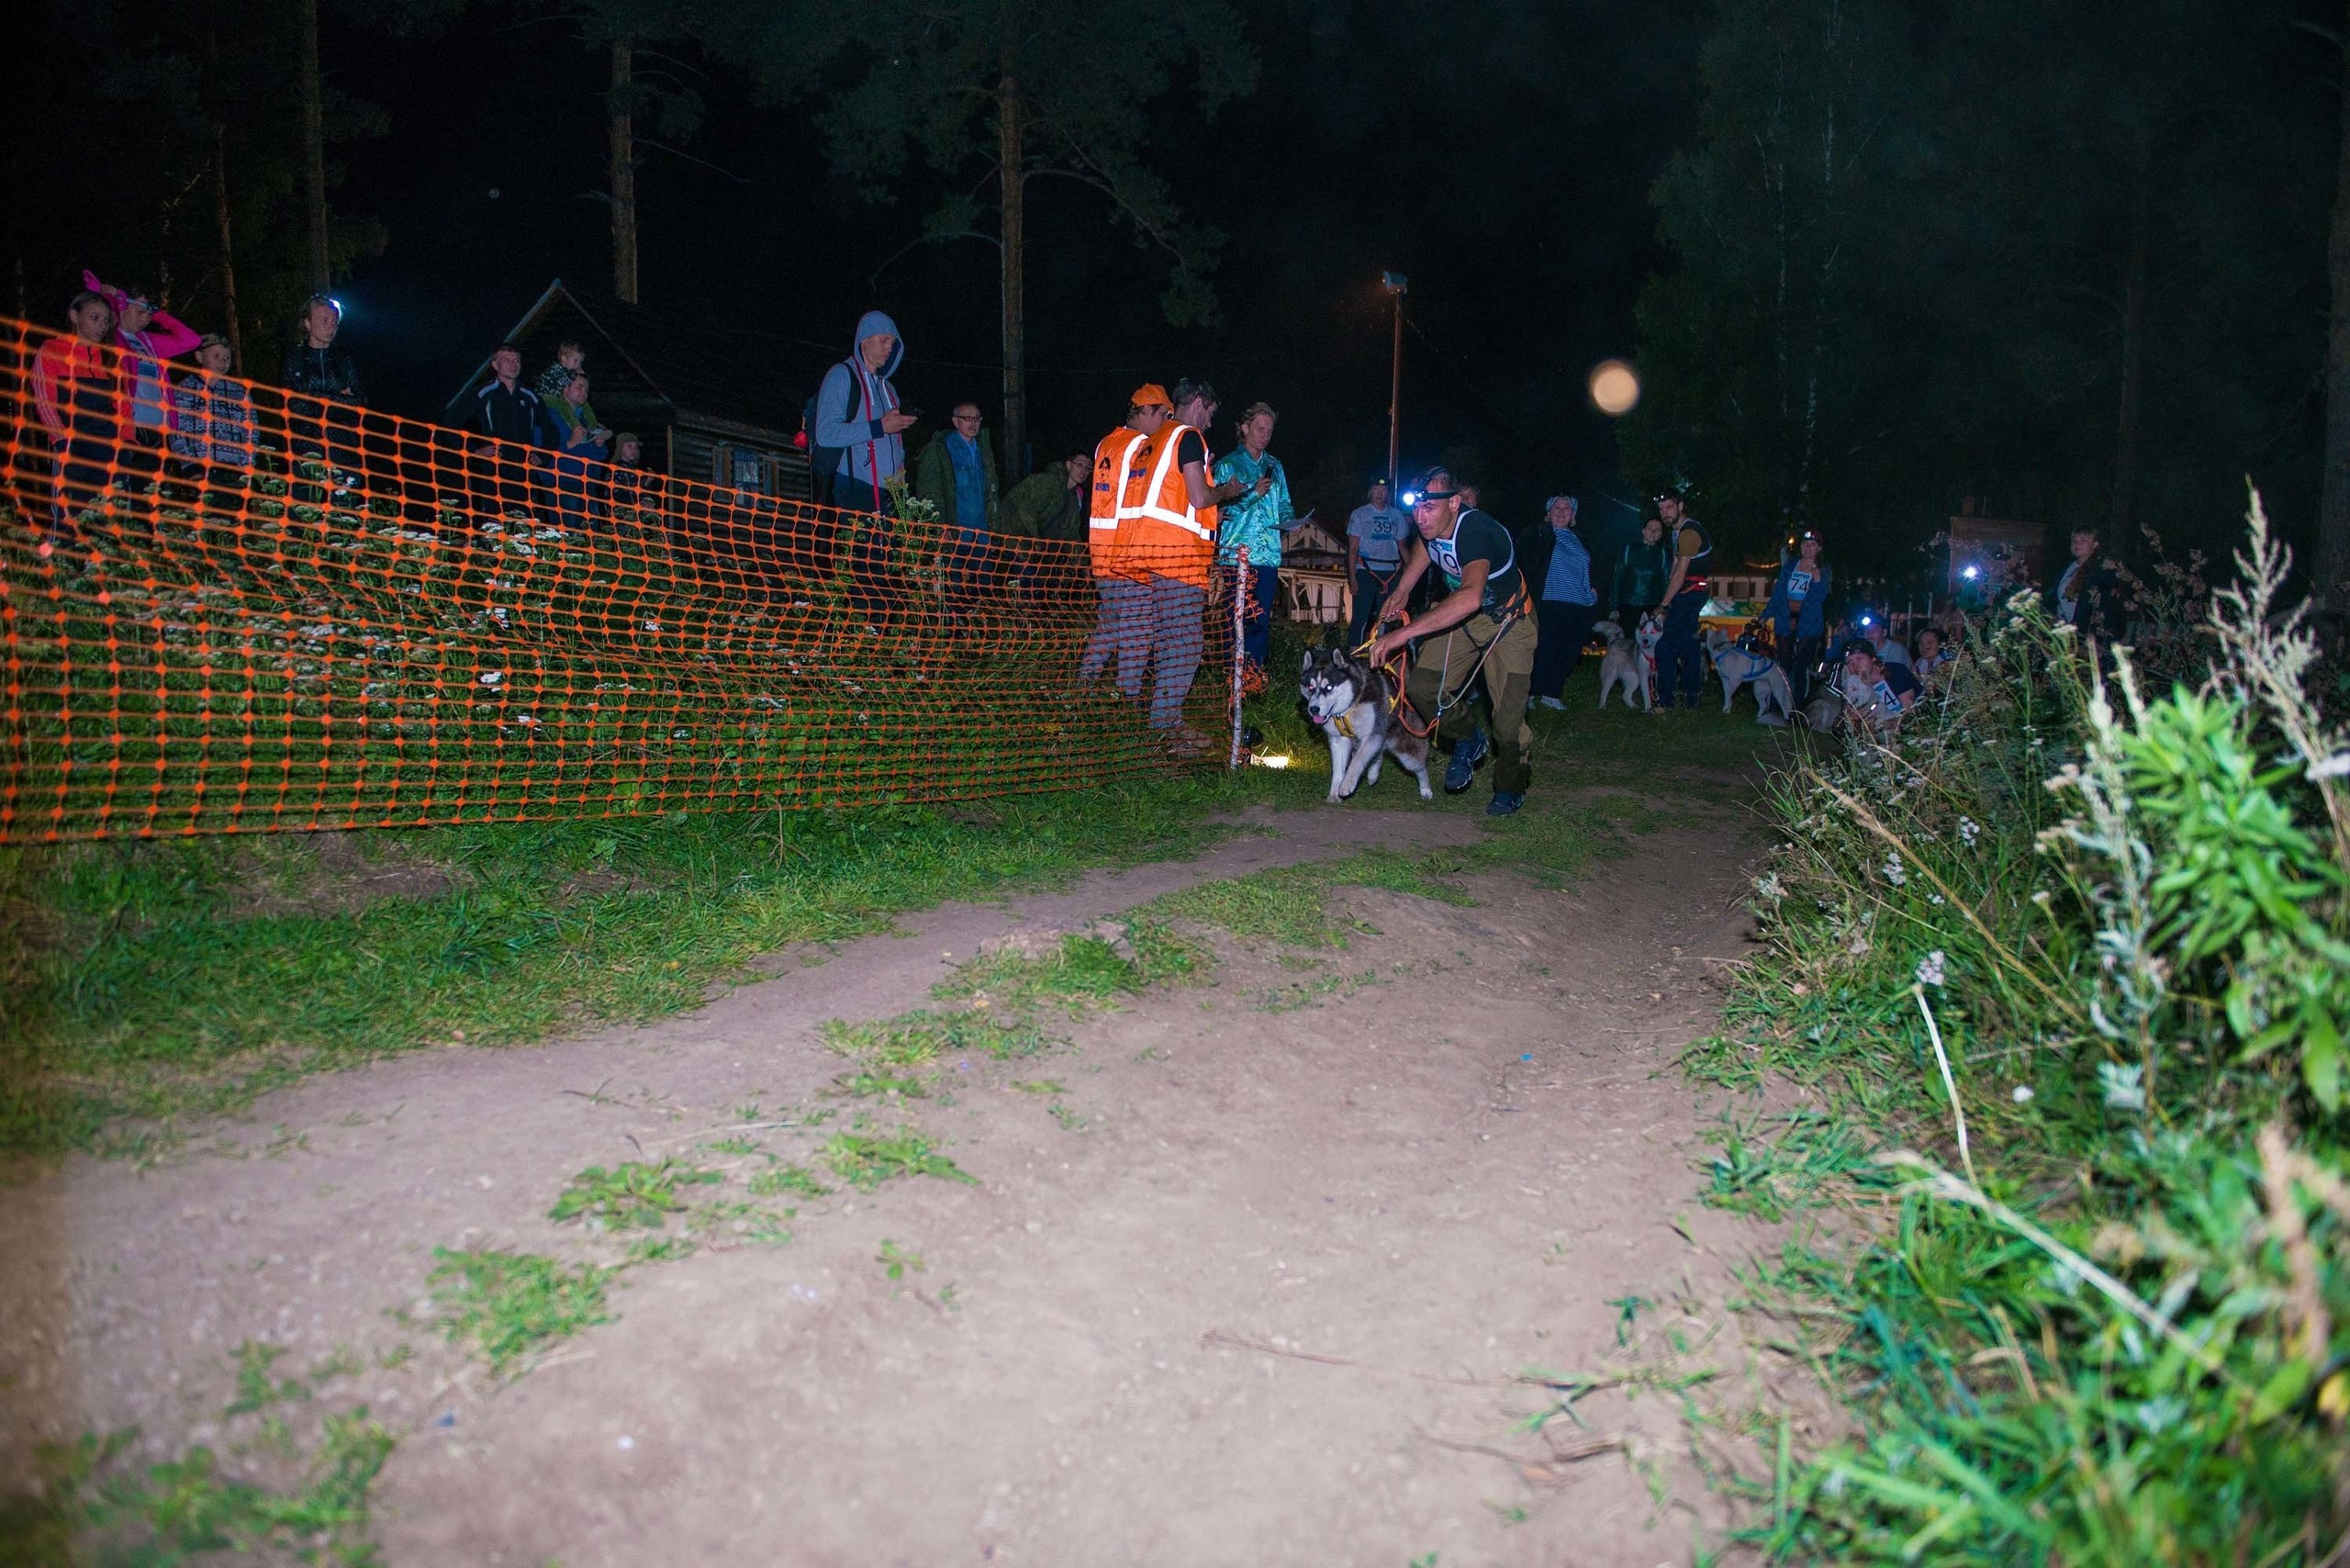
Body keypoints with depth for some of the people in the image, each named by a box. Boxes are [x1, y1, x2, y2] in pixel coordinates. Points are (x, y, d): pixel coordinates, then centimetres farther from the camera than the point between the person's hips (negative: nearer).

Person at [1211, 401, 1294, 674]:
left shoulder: (1275, 466, 18)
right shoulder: (1227, 465, 3)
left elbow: (1284, 503, 23)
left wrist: (1289, 519, 2)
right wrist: (1254, 493, -15)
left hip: (1269, 554, 4)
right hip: (1236, 555, -4)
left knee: (1262, 619, 3)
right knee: (1238, 618, -5)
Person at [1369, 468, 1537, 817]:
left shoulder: (1476, 532, -37)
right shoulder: (1431, 526, -14)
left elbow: (1471, 597, -56)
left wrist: (1404, 633, -60)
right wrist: (1402, 590, 6)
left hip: (1506, 620, -6)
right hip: (1460, 617, 6)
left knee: (1508, 716, -11)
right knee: (1422, 687, -9)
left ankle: (1510, 788, 13)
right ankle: (1469, 741, 18)